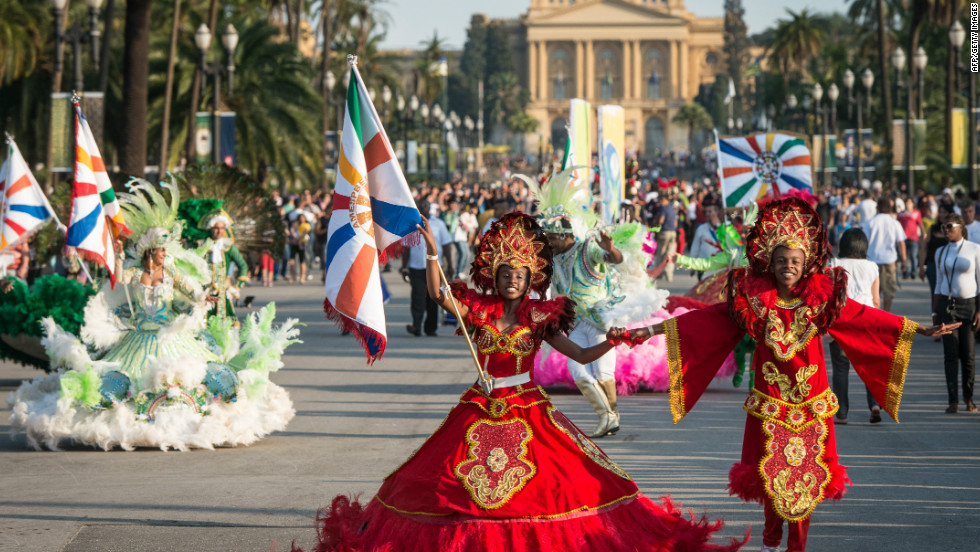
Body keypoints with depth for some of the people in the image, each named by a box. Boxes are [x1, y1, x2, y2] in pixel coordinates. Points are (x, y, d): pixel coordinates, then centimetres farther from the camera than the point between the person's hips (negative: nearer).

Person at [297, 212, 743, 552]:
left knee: (556, 484, -6)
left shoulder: (539, 317, -1)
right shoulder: (478, 310, 0)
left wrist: (609, 344, -22)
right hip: (479, 411, 1)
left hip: (528, 411, -1)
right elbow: (437, 293, -15)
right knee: (456, 487, 0)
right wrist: (431, 251, -27)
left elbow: (581, 355, -4)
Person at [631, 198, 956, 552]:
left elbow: (866, 318, 0)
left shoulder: (822, 297, -4)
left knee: (806, 479, 5)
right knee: (770, 477, 7)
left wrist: (922, 330, -1)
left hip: (812, 407, 0)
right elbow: (707, 320, -9)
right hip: (769, 406, 0)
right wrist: (650, 330, -16)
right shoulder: (753, 300, -7)